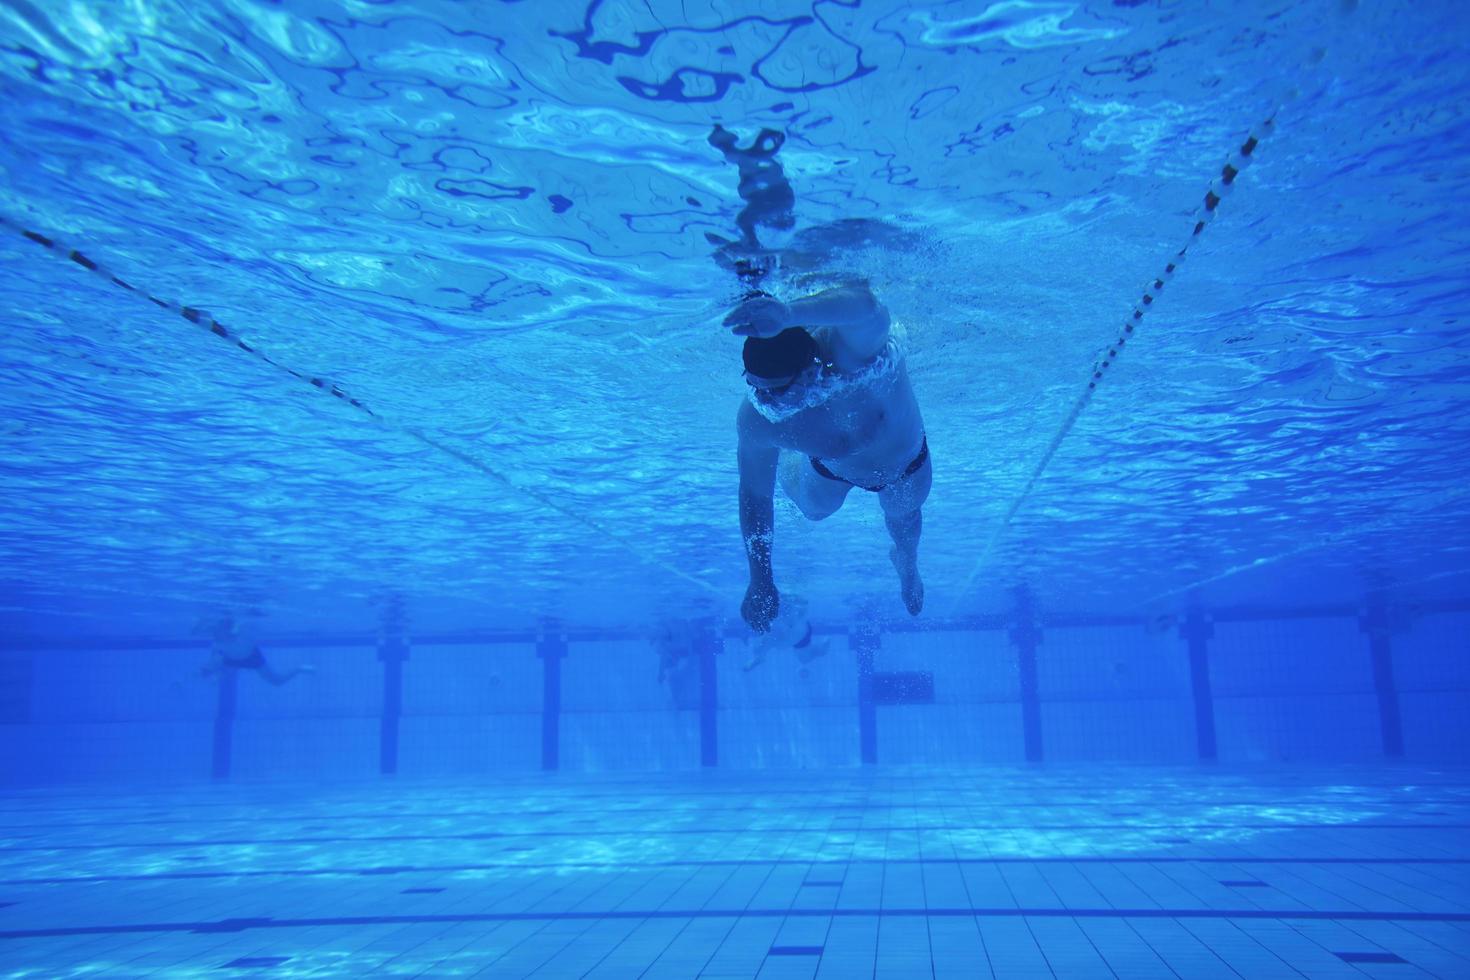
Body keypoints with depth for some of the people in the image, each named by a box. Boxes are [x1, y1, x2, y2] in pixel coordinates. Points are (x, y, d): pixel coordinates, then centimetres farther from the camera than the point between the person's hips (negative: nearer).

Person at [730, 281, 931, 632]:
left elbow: (867, 306, -77)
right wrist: (760, 581, -20)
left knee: (903, 516, 31)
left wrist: (789, 313, -96)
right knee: (814, 509, 31)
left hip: (907, 461, 0)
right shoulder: (755, 420, -39)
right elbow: (755, 496, -22)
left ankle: (906, 563, 68)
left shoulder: (850, 348, -50)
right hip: (832, 470, 1)